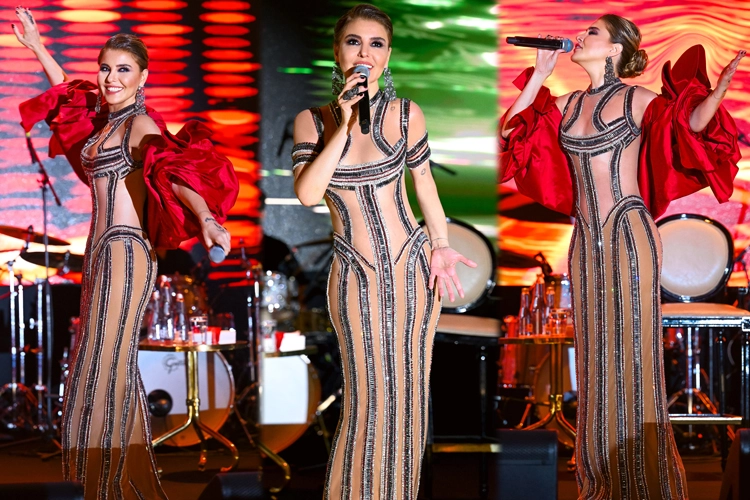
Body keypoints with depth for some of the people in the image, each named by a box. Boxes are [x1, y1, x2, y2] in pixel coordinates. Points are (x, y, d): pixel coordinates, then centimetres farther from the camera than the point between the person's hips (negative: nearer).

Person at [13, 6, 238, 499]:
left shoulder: (141, 124, -10)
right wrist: (36, 46, 39)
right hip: (102, 250, 9)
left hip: (125, 250, -9)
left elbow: (174, 172, -28)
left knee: (106, 364, -10)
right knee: (112, 363, 13)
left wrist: (206, 218, -44)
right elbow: (68, 91, 36)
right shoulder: (103, 118, 14)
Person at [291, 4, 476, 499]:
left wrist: (442, 246, 3)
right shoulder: (313, 120, -1)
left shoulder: (405, 115, -1)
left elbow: (424, 185, 11)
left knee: (408, 394, 7)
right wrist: (345, 126, -15)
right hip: (356, 277, -1)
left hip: (412, 269, 1)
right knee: (367, 401, -1)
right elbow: (307, 193, -15)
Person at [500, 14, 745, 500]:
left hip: (628, 233, -6)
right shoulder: (569, 105, 13)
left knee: (633, 349, -4)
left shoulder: (635, 99, -4)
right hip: (586, 240, 6)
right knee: (596, 353, 9)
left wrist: (718, 90, -33)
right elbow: (513, 129, 12)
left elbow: (692, 124, -15)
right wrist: (540, 74, 10)